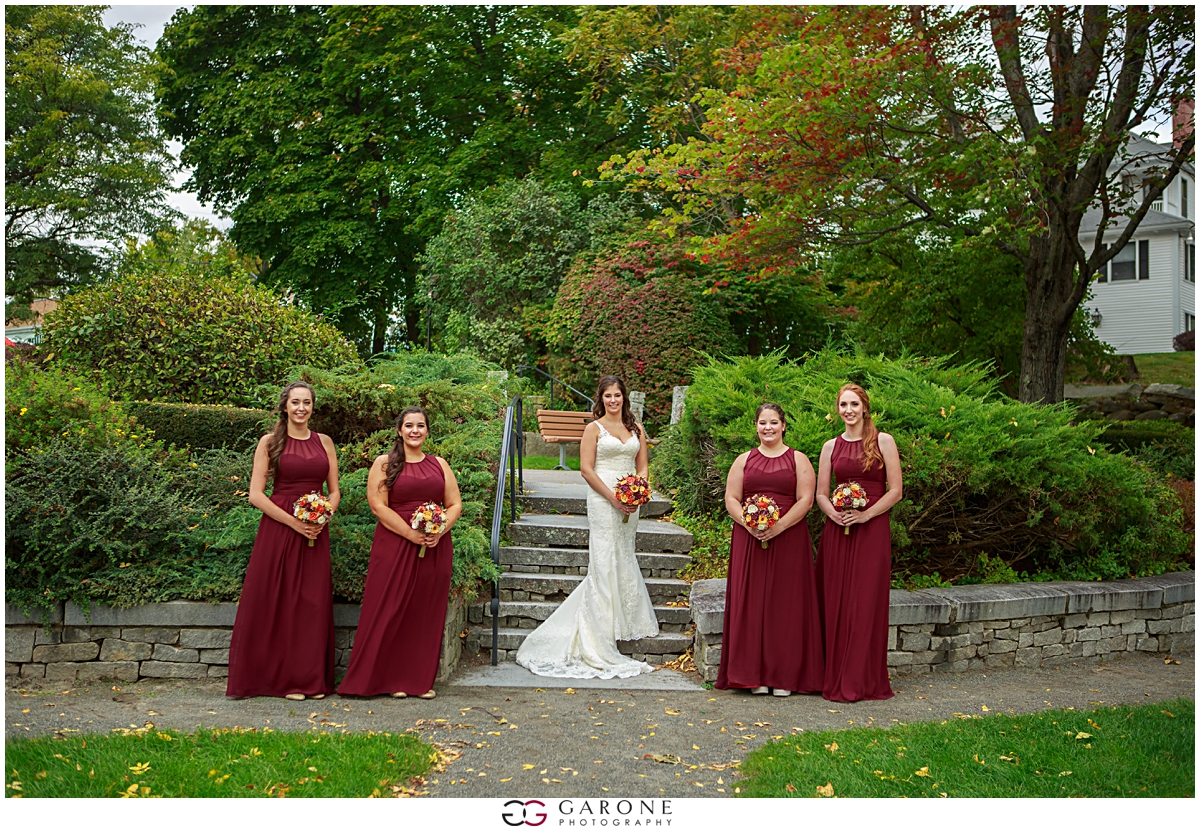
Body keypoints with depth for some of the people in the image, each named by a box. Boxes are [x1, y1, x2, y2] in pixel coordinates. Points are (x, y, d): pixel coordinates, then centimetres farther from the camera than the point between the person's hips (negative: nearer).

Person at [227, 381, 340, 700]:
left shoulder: (324, 442, 11)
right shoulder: (269, 443, 1)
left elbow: (335, 491, 14)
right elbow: (256, 494, -4)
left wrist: (322, 517, -6)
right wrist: (294, 522, -13)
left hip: (315, 532, 3)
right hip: (277, 530, -3)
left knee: (312, 604, 4)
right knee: (276, 603, -1)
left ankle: (312, 679, 12)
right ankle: (281, 678, 9)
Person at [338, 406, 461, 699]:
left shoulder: (439, 464, 13)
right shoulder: (384, 464, 2)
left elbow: (455, 504, 10)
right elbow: (378, 505, -8)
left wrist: (440, 531, -9)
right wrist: (412, 534, -15)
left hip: (435, 548, 3)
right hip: (394, 546, -3)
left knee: (427, 614, 6)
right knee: (392, 612, -2)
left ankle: (422, 679, 14)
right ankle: (392, 679, 9)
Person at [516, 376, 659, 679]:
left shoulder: (636, 428, 14)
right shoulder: (594, 429, 0)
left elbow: (642, 466, 15)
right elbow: (586, 468, -6)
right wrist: (613, 498, -13)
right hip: (603, 502, -5)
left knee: (624, 560, 10)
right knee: (604, 561, -6)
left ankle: (624, 622, 21)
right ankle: (598, 639, -1)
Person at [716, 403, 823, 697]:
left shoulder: (798, 460, 6)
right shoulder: (744, 460, 12)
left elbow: (805, 500, -4)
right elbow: (731, 499, 5)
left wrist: (779, 526, -16)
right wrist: (749, 524, -12)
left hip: (788, 540, -2)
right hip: (748, 540, 2)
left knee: (786, 604, -1)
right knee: (751, 603, 0)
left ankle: (785, 676, 5)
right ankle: (755, 675, 7)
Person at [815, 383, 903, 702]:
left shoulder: (883, 441, 1)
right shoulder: (831, 446, 11)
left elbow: (896, 490, -3)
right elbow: (820, 493, 11)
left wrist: (865, 514, -14)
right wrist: (834, 513, -9)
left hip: (872, 530, -3)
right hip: (836, 531, 3)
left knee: (866, 603, -2)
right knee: (835, 603, 3)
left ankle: (861, 681, 5)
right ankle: (835, 678, 11)